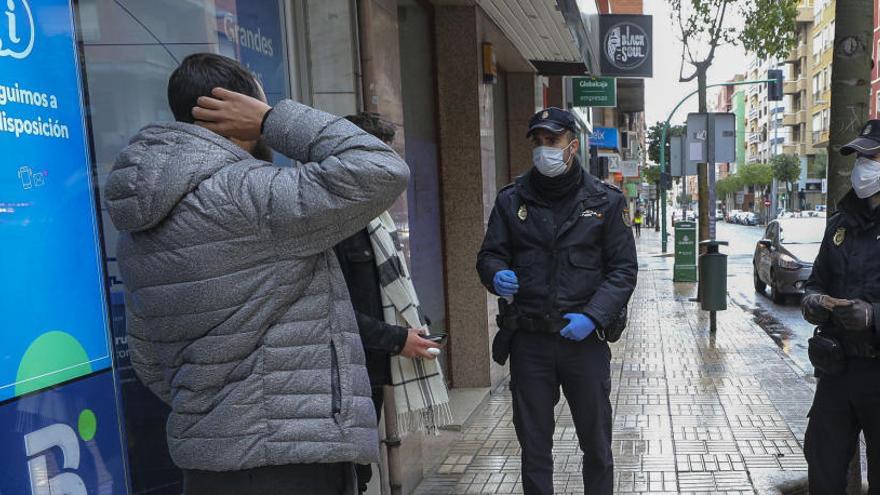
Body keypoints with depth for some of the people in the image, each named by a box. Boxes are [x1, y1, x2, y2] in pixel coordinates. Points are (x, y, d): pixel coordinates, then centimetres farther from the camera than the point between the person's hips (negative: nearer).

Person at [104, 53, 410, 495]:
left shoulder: (140, 229, 8)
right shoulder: (244, 194, -21)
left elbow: (150, 360, 14)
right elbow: (381, 173, -23)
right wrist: (273, 119, -14)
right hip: (291, 458, -8)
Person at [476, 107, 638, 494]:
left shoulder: (605, 201, 1)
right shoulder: (511, 200, 5)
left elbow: (623, 270, -1)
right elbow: (489, 256, 7)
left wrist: (593, 317, -15)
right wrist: (497, 275, -18)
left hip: (585, 339, -1)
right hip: (529, 341, 1)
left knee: (596, 444, 15)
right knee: (533, 445, 13)